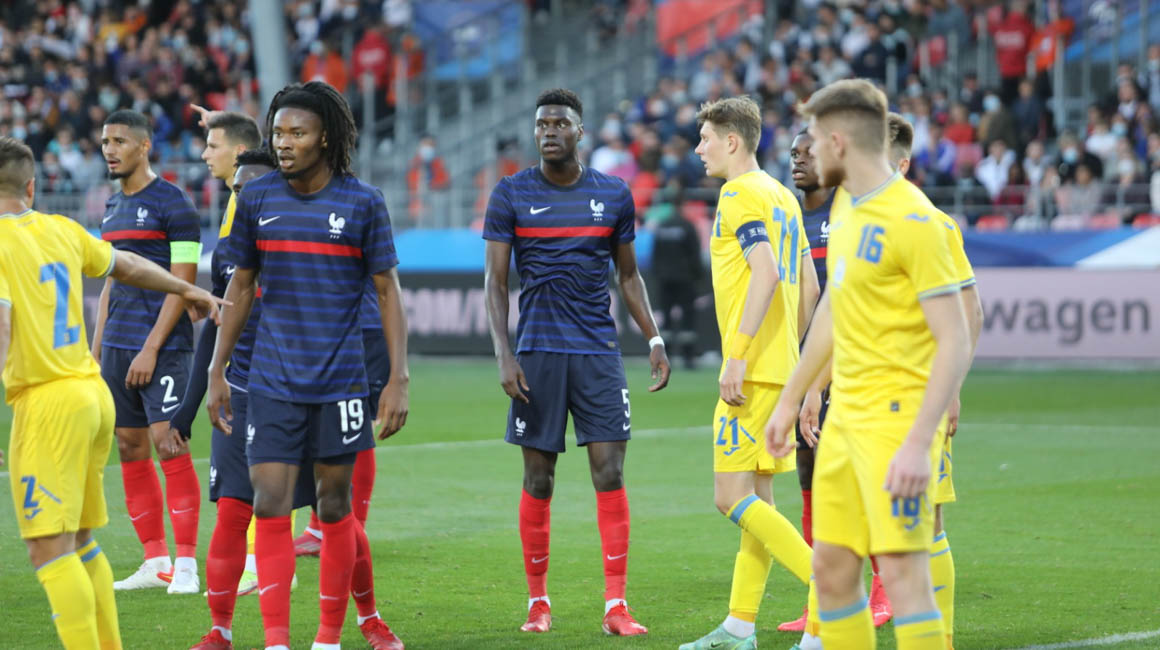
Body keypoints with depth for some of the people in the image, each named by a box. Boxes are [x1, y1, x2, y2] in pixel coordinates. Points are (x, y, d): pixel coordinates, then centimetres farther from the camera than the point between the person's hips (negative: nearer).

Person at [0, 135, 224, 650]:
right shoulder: (61, 230, 11)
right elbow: (126, 266, 27)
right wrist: (186, 289, 44)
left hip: (47, 402, -8)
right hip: (93, 392, 8)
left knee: (50, 549, -8)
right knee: (79, 541, 18)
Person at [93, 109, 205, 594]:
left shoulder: (172, 203, -8)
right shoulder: (113, 207, 16)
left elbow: (182, 283, -12)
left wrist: (151, 348, -16)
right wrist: (96, 348, 15)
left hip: (162, 346, -8)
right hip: (117, 345, 8)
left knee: (168, 444, -11)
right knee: (130, 448, 7)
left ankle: (186, 563, -7)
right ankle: (155, 562, 13)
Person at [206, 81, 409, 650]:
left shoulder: (363, 203, -3)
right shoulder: (256, 199, 3)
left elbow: (388, 292, -1)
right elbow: (241, 286, 12)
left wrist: (398, 380, -7)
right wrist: (217, 372, 10)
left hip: (340, 382, -1)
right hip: (272, 383, 1)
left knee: (335, 506, 7)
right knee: (270, 505, -7)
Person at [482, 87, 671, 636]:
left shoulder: (614, 195, 6)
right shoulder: (511, 195, 1)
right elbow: (495, 280, 0)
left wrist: (654, 340, 6)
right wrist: (503, 356, -10)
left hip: (598, 353, 1)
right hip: (537, 353, -1)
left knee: (610, 473, -7)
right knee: (538, 481, 3)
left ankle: (616, 605, -4)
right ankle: (538, 601, 14)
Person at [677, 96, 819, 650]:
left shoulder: (740, 194, -10)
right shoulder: (782, 197, 18)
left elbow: (766, 273, -23)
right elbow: (808, 289, 20)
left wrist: (738, 354, -25)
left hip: (753, 370, -10)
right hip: (780, 368, 10)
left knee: (733, 497, -10)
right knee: (756, 499, 10)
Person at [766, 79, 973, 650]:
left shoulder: (914, 221, -15)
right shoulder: (846, 204, 13)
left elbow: (955, 344, -18)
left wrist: (919, 444, -24)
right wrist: (789, 401, 28)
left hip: (896, 415, -9)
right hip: (845, 413, 9)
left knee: (903, 572, -14)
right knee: (831, 572, 9)